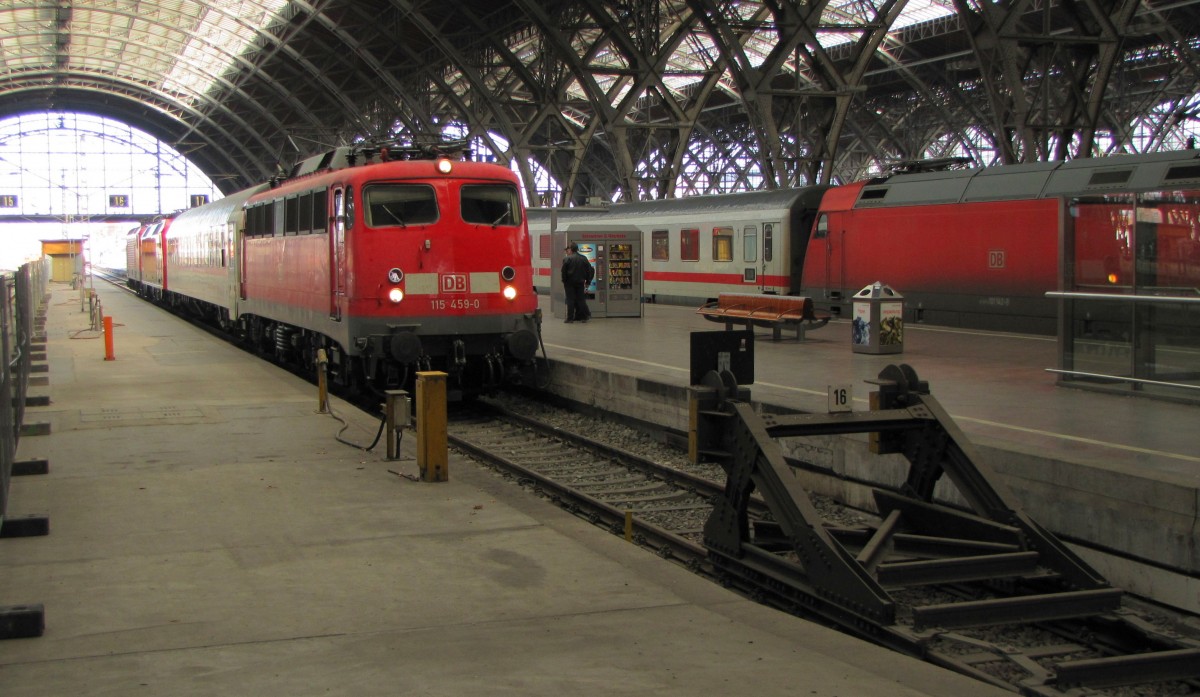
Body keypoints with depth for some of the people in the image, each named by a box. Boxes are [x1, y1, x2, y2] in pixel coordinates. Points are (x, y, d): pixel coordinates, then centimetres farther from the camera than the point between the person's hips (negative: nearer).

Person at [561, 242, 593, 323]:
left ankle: (570, 318, -1)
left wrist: (564, 282, 0)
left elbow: (564, 272, -10)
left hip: (570, 283, -4)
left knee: (570, 300, 0)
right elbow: (589, 270, 6)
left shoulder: (567, 259, -10)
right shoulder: (584, 259, 5)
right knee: (580, 299, 9)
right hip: (580, 282, 4)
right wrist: (587, 281, 11)